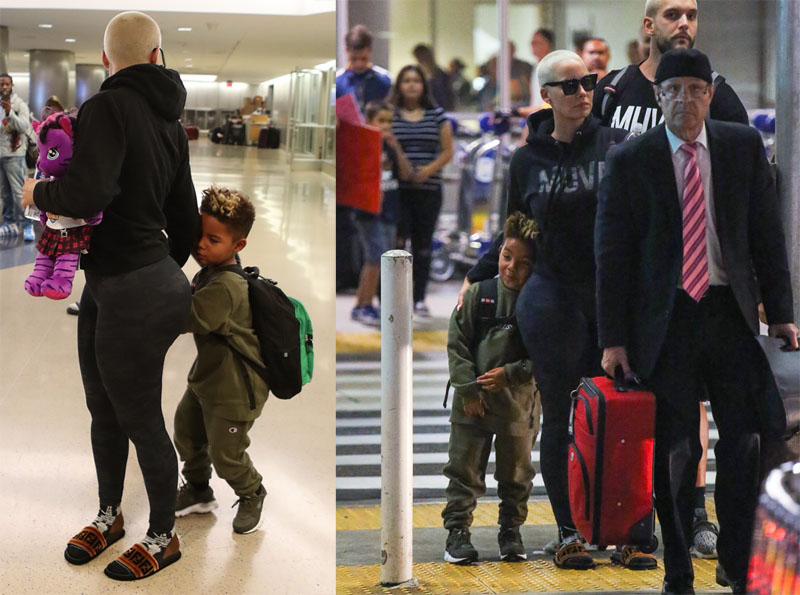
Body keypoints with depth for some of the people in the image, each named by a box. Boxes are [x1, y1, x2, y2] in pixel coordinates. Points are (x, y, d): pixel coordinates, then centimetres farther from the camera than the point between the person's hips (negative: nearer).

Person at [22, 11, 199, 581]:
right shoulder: (170, 122, 8)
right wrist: (168, 269, 32)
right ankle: (109, 515, 37)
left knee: (140, 419, 6)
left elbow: (88, 193, -33)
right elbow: (185, 219, 15)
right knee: (104, 410, 21)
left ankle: (163, 536, 21)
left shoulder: (108, 107, -18)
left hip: (134, 296, -9)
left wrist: (40, 191, -12)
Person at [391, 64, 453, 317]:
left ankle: (419, 299, 15)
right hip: (397, 189, -2)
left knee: (423, 245, 7)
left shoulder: (437, 115, 7)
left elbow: (447, 151, 7)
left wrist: (429, 169, -9)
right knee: (397, 241, -11)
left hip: (428, 189, 2)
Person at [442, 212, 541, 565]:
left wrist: (509, 374, -16)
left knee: (516, 473, 13)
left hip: (519, 404, 0)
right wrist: (468, 388, -8)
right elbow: (457, 343, -2)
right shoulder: (479, 294, -5)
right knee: (464, 469, 5)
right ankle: (457, 531, 14)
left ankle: (511, 532, 28)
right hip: (473, 402, 0)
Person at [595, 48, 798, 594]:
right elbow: (612, 254, -1)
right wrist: (614, 339, -5)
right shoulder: (630, 161, -2)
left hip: (731, 311, 2)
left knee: (744, 440, 2)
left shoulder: (745, 147, 5)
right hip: (665, 319, -2)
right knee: (675, 450, 3)